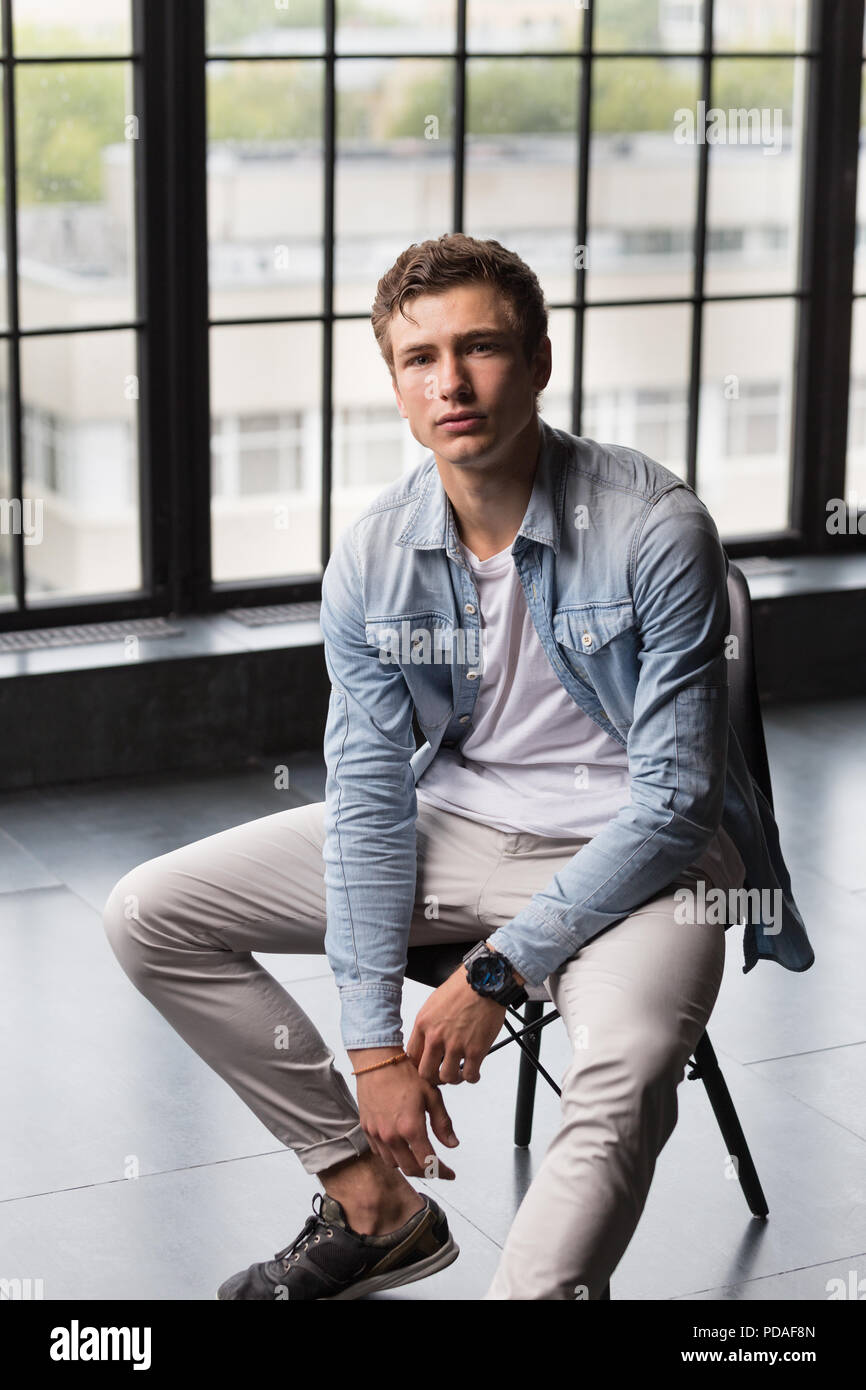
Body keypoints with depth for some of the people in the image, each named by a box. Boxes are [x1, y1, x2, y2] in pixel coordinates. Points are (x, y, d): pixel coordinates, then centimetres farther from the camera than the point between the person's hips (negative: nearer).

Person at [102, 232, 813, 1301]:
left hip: (635, 851, -5)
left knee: (624, 1076, -38)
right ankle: (375, 1205, 6)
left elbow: (671, 802, -18)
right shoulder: (372, 558, -7)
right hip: (455, 821, 6)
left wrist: (498, 970, -19)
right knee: (150, 913, -1)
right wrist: (374, 1044, -11)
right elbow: (369, 794, -5)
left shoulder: (656, 528, -20)